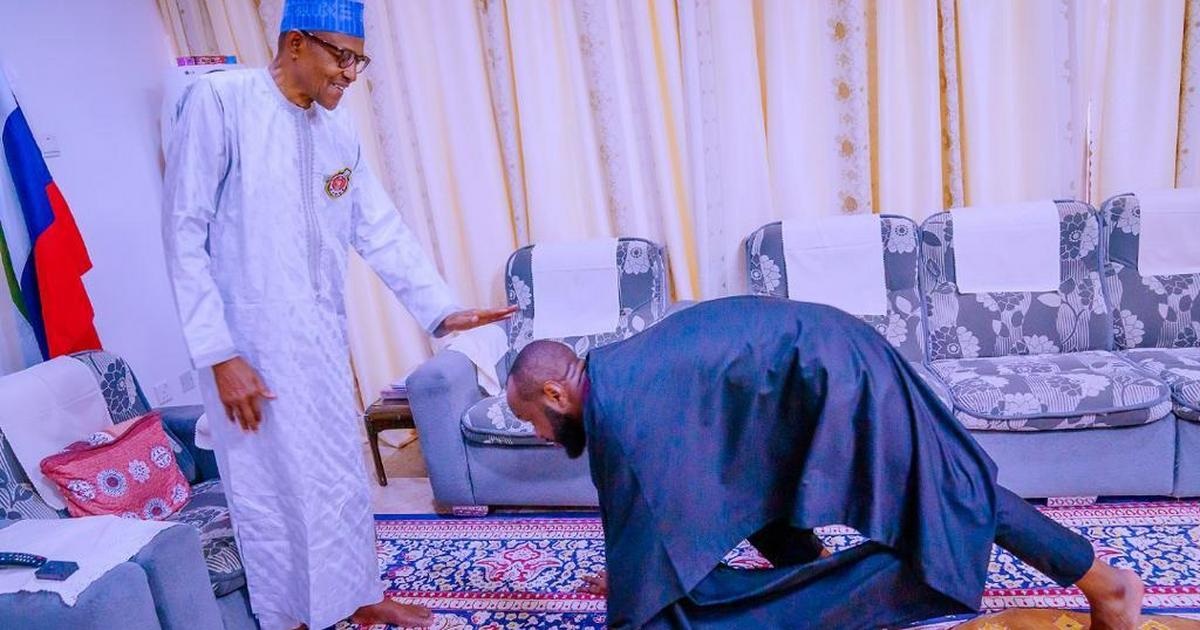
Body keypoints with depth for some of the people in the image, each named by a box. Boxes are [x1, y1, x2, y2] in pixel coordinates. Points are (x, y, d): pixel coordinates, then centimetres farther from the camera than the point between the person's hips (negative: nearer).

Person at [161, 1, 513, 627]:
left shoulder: (338, 130, 6)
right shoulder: (218, 100, -12)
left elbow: (382, 232, 8)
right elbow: (184, 233, -14)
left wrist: (441, 309, 1)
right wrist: (220, 353, -17)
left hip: (321, 342, 6)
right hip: (249, 346, -6)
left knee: (341, 479, 17)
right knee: (270, 491, 7)